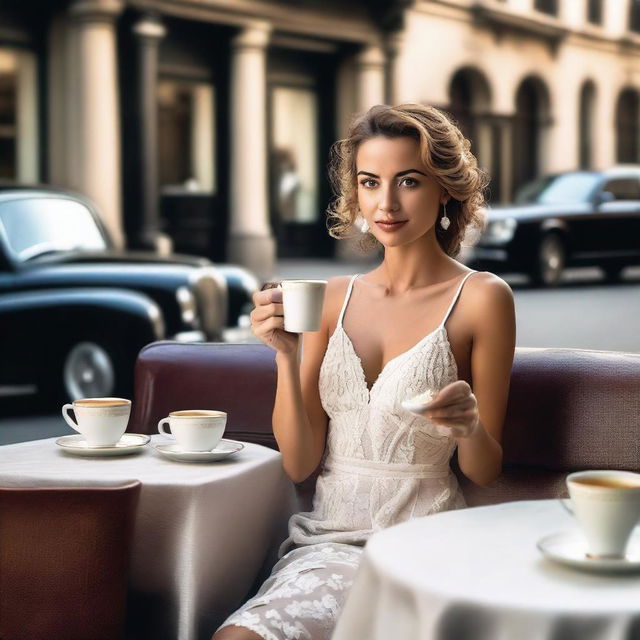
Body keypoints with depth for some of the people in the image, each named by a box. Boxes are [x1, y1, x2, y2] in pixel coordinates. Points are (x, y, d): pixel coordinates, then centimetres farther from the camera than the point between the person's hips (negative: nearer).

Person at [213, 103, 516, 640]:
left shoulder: (481, 297, -1)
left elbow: (485, 471, 4)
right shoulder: (335, 298, 10)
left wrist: (469, 428, -18)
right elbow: (299, 464, 6)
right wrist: (287, 355, -7)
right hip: (328, 540, 3)